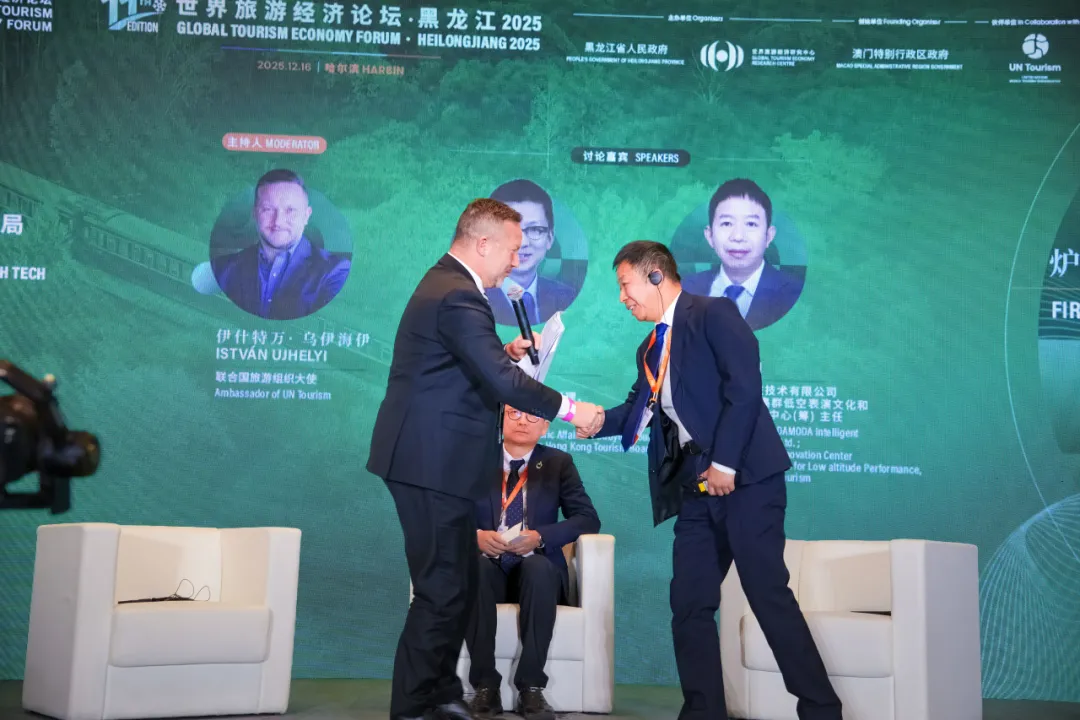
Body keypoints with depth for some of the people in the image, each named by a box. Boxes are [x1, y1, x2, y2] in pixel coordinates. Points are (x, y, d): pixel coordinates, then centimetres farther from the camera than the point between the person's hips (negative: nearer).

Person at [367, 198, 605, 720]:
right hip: (433, 464, -11)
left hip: (433, 461, 11)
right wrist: (569, 409, -17)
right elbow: (502, 383, -24)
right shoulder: (458, 296, -19)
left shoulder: (445, 284, 16)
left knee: (457, 584, 17)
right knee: (443, 590, -2)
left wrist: (504, 352, 11)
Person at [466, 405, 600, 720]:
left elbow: (588, 519, -1)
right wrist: (476, 536, -20)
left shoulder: (558, 463, 8)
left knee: (537, 566, -35)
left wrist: (540, 537, -16)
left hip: (536, 569, 0)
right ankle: (485, 685, -26)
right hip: (489, 568, 0)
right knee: (474, 569, -34)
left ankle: (531, 687, -30)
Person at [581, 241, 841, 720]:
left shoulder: (713, 314, -5)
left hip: (743, 479, -8)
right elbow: (639, 409, 18)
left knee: (768, 594, -7)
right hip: (696, 487, 8)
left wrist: (725, 463, -18)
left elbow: (744, 388, -14)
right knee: (689, 604, 5)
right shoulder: (650, 348, 20)